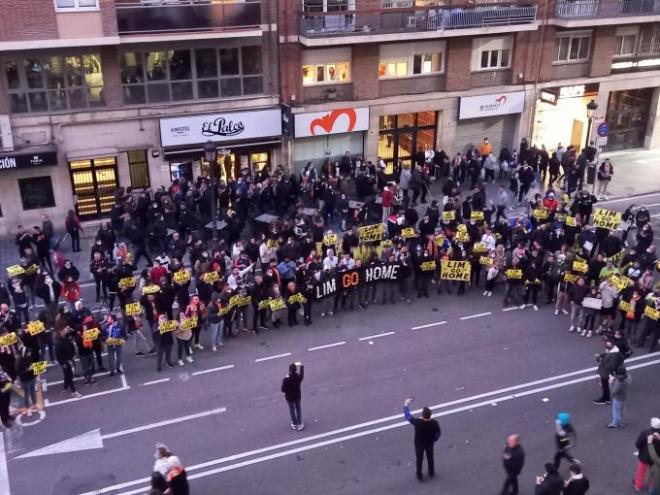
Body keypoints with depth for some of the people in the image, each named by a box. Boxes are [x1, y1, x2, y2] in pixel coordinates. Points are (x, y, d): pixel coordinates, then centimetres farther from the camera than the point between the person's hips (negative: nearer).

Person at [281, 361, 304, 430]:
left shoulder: (285, 379, -32)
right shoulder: (298, 377, -24)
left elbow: (283, 390, -20)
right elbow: (302, 375, 2)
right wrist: (301, 366, 14)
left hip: (289, 397, -2)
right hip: (297, 396, 2)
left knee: (292, 410, 20)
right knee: (298, 409, 23)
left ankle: (294, 424, 36)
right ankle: (299, 424, 36)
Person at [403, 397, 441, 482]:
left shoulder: (417, 422, -37)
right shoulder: (434, 423, -29)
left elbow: (407, 415, -23)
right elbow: (438, 433, -11)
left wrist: (406, 404, -10)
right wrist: (434, 439, 10)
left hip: (419, 444, -2)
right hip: (430, 443, 2)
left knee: (419, 459, 22)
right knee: (430, 458, 28)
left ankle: (419, 476, 41)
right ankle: (431, 473, 50)